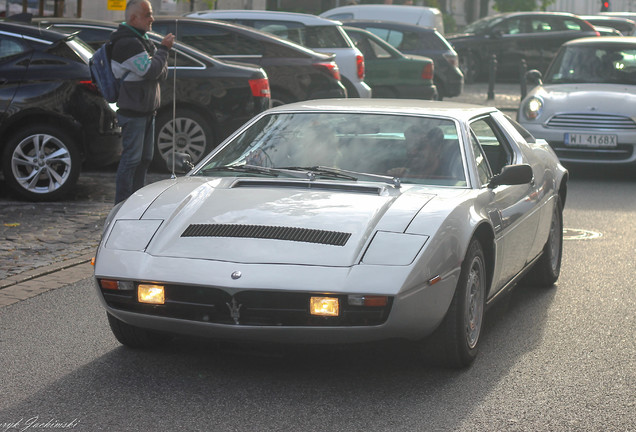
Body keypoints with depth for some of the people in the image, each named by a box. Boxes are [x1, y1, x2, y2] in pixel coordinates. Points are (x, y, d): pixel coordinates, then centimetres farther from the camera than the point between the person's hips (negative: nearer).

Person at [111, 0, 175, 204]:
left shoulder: (140, 40, 16)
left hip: (146, 110, 10)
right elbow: (151, 71, -22)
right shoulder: (128, 43, -17)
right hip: (132, 112, -10)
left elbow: (161, 75, 14)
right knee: (131, 159, -8)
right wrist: (163, 49, -11)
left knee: (144, 158, 14)